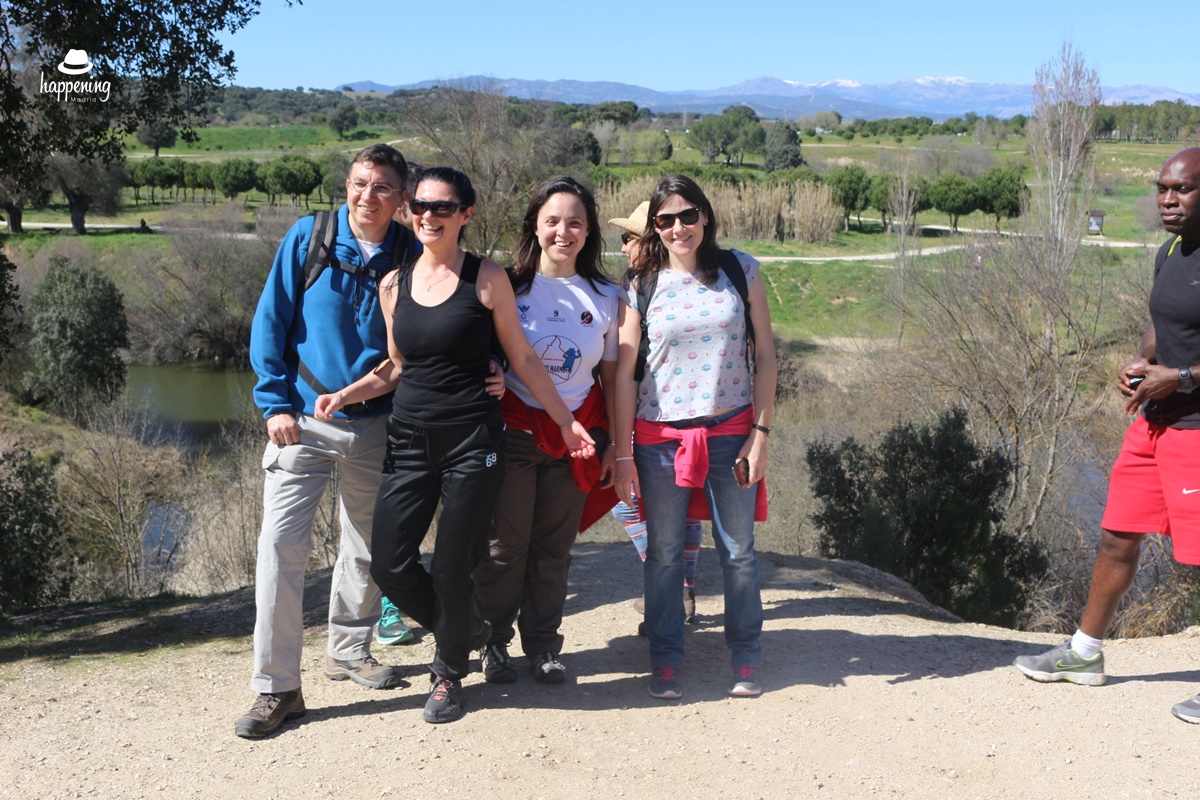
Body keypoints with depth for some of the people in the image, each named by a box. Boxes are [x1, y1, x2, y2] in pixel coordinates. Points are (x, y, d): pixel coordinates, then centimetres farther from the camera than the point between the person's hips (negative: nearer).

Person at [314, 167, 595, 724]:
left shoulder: (487, 279, -3)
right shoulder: (394, 284, 8)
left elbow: (522, 358, 3)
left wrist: (566, 421, 2)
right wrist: (344, 395, 2)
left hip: (473, 443, -4)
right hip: (409, 440, 4)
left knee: (451, 569, -1)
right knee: (389, 565, -2)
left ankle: (450, 671, 28)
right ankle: (466, 631, 28)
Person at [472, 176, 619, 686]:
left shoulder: (605, 297, 6)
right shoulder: (509, 285, -1)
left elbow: (611, 378, 10)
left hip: (576, 436, 2)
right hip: (514, 429, -2)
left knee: (554, 547, 10)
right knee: (504, 544, 2)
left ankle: (542, 644, 26)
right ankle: (494, 641, 22)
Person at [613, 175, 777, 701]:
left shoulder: (740, 271, 1)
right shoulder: (641, 286, 0)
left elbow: (765, 354, 2)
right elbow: (625, 372, 0)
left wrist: (760, 432, -4)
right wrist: (622, 454, -3)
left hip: (731, 432, 0)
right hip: (659, 436, 0)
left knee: (738, 553, 9)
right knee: (663, 554, 8)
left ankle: (745, 658, 26)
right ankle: (665, 662, 23)